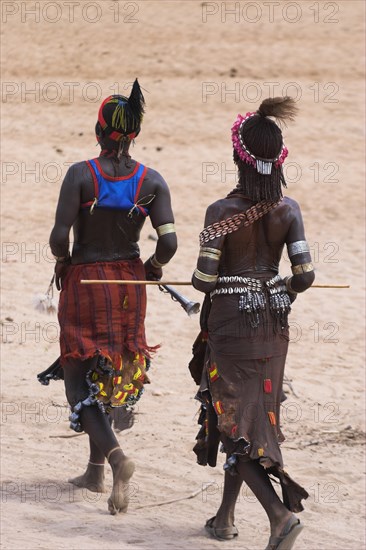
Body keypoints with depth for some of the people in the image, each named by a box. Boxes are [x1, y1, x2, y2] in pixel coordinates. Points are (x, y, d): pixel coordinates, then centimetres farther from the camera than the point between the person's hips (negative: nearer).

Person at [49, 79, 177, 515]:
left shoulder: (81, 175, -13)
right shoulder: (152, 181, -6)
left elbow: (59, 236, -19)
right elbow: (168, 242, -13)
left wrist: (62, 263, 1)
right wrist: (155, 266, 8)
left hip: (83, 281, -3)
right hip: (129, 282, 3)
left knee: (79, 380, 3)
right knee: (112, 376, 19)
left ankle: (114, 454, -20)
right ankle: (95, 470, 24)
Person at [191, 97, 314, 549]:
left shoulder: (221, 211, -15)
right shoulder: (288, 209, -4)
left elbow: (204, 279, -16)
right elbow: (304, 275, -6)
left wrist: (202, 281, 8)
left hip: (230, 321, -5)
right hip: (274, 325, 5)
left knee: (234, 422, 0)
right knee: (254, 413, 18)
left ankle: (281, 513, -17)